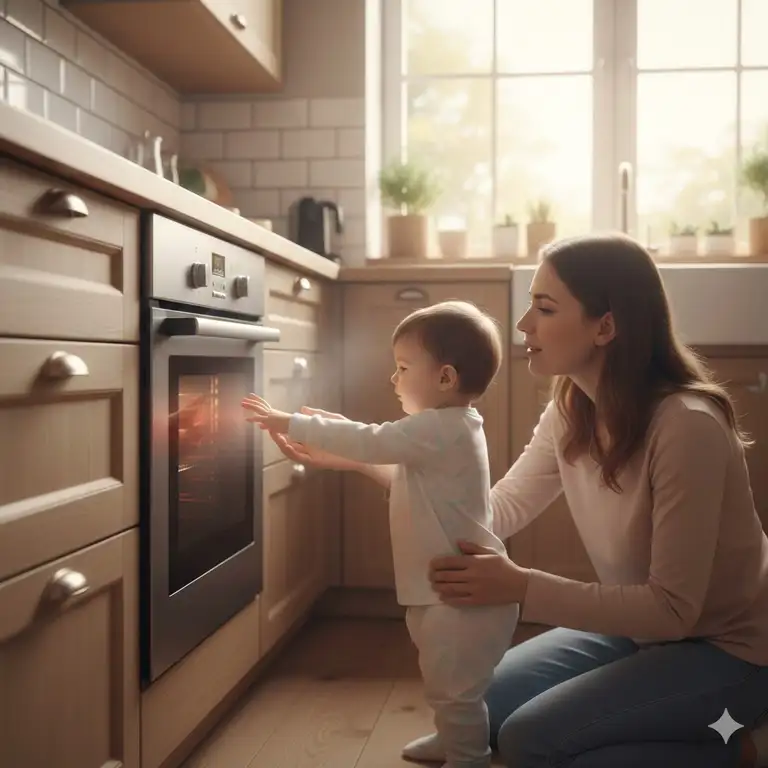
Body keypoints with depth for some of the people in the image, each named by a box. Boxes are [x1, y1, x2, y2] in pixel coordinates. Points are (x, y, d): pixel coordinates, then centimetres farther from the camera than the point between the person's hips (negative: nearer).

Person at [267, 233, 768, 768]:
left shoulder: (687, 425, -31)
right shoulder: (571, 410, -6)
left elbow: (672, 608, -28)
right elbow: (499, 511, -1)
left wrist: (522, 588, -31)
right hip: (641, 626, 8)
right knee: (487, 703, 8)